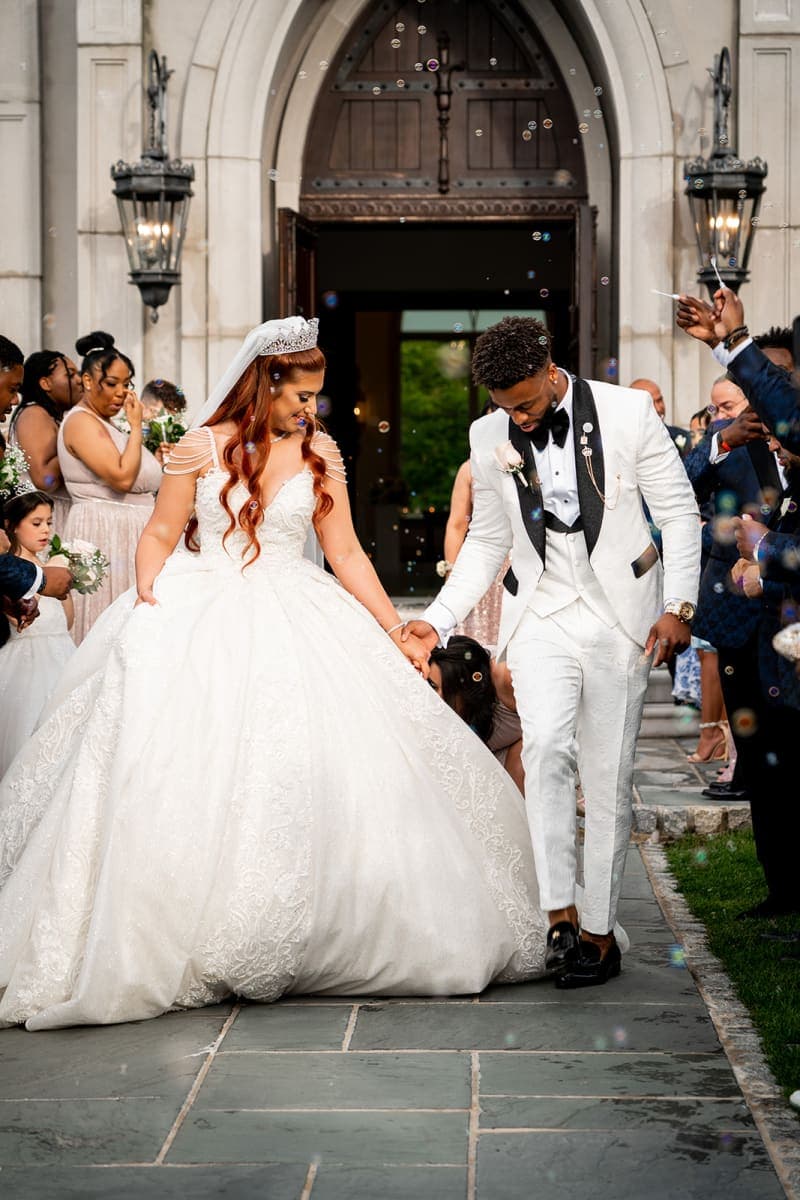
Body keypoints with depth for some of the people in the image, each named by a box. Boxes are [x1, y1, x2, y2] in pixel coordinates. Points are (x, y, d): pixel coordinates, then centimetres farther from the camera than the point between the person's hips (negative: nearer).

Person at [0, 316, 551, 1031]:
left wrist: (397, 632, 3)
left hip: (299, 624, 2)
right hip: (207, 621, -2)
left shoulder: (320, 454, 8)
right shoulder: (202, 448, 2)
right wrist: (146, 597, -13)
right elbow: (160, 534, 6)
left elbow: (346, 553, 8)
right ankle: (178, 943, -4)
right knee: (196, 777, -13)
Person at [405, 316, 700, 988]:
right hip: (543, 616, 2)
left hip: (619, 614, -1)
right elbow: (487, 543, 13)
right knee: (545, 743, -23)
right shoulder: (489, 437, 4)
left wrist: (677, 606, -9)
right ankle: (560, 913, -20)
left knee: (608, 778, 0)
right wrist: (438, 621, 3)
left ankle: (599, 932, 9)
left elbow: (679, 511, 0)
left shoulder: (628, 412, -5)